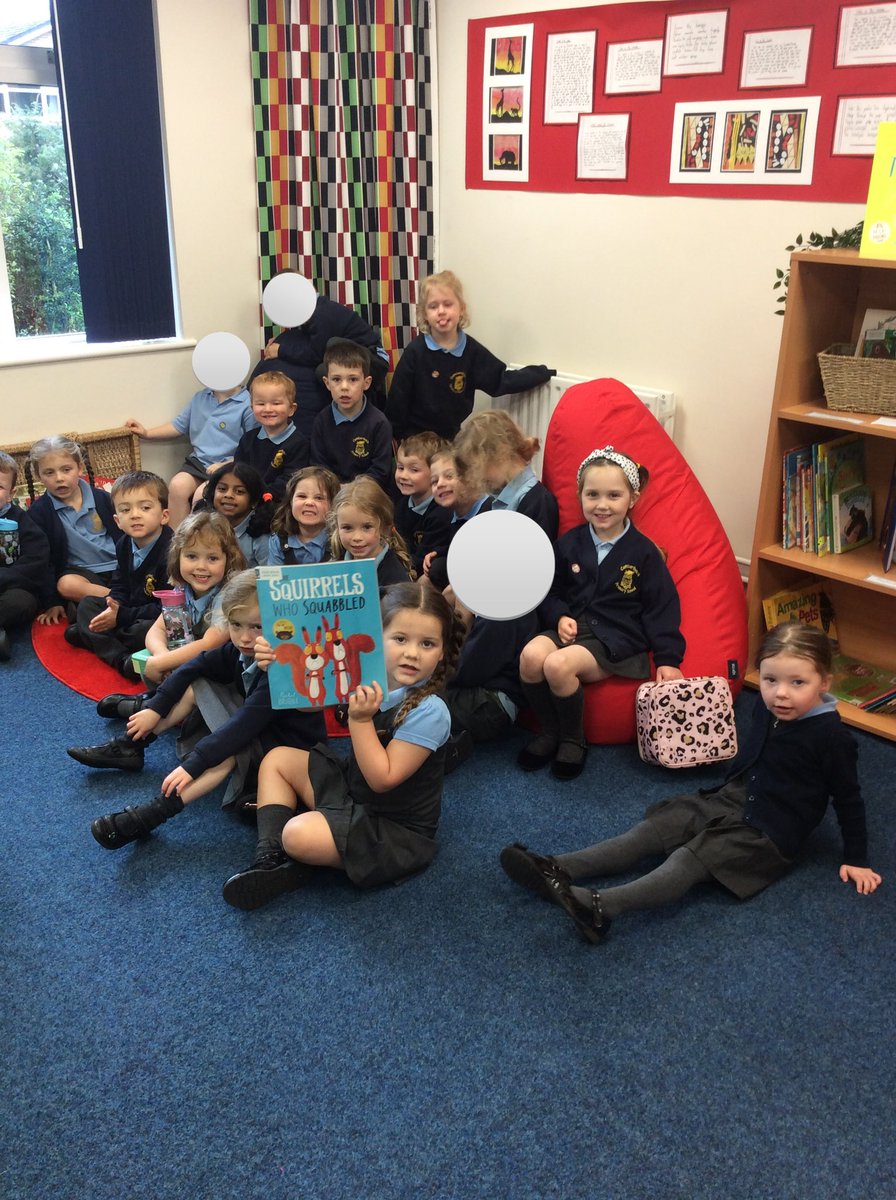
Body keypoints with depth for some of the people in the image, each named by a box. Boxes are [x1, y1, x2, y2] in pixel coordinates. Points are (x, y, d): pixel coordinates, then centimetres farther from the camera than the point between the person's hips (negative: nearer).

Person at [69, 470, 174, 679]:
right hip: (133, 611, 9)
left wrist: (122, 616, -21)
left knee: (146, 630, -37)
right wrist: (114, 605, -14)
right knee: (87, 603, 6)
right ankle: (120, 658, -17)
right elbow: (120, 586, 11)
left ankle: (89, 635, -10)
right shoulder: (125, 545, 4)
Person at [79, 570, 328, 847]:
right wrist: (155, 708, -2)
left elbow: (243, 724, -35)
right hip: (255, 723, 9)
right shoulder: (240, 650, -7)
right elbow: (193, 667, 4)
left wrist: (192, 764, -35)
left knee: (228, 753, -35)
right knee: (194, 686, 3)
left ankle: (146, 817, -36)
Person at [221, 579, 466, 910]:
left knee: (299, 836, -29)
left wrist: (360, 720, -31)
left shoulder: (429, 713, -26)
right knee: (277, 759, 8)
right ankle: (270, 858, 0)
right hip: (352, 789, 8)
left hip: (396, 829, -8)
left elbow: (382, 779, -24)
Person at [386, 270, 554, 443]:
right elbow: (397, 398, -11)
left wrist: (542, 373, -4)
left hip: (451, 436, 3)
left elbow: (502, 380, 0)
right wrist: (396, 437, -9)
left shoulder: (471, 350, -6)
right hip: (416, 437, -3)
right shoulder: (415, 351, -15)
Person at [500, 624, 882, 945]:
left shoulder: (831, 736, -18)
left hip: (770, 833, -7)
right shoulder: (767, 707, 1)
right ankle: (558, 870, -19)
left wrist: (856, 859, -3)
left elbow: (848, 798, -8)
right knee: (650, 830, -9)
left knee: (689, 859, -27)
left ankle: (600, 908, -44)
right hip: (732, 800, 7)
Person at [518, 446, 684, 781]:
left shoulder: (643, 552, -1)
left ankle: (573, 740, -5)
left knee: (558, 665, -32)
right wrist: (559, 617, -6)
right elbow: (550, 591, 15)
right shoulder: (569, 543, 8)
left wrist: (668, 659, -4)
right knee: (530, 656, -29)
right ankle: (549, 731, -3)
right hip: (572, 626, 4)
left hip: (615, 638, -4)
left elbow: (661, 608, 1)